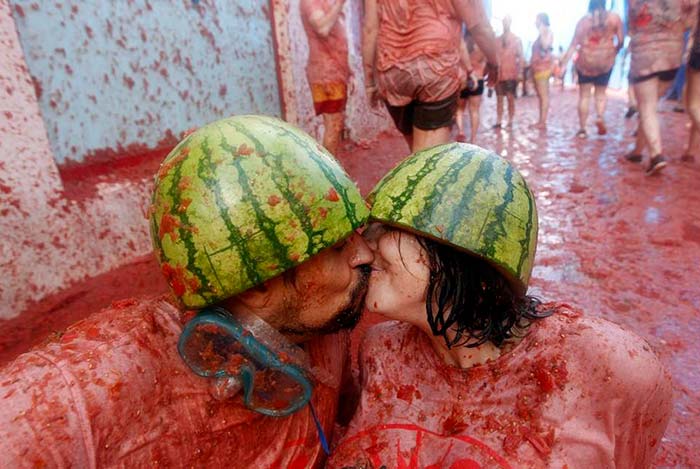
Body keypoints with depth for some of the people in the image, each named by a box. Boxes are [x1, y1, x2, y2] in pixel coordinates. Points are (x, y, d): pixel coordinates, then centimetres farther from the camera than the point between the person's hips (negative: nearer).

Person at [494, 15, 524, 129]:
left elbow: (521, 57, 3)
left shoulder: (516, 39, 6)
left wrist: (519, 72, -8)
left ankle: (510, 122, 3)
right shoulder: (497, 39, 11)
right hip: (499, 74, 2)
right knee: (499, 98, 2)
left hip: (511, 74, -2)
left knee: (510, 98, -2)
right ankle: (498, 122, 5)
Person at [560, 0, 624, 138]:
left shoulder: (584, 20, 0)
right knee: (601, 93, 17)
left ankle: (582, 129, 2)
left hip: (586, 61, -1)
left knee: (584, 95, 7)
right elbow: (621, 41, 3)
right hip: (605, 61, 1)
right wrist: (613, 53, 22)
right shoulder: (614, 17, 1)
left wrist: (564, 64, -2)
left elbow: (574, 44, -4)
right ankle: (600, 117, -10)